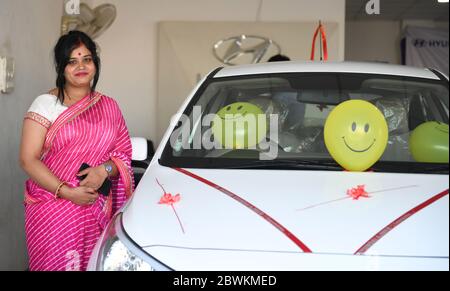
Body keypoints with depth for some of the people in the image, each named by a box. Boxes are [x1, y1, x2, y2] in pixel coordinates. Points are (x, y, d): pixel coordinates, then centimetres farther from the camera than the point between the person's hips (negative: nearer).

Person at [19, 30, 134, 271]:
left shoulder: (109, 107, 12)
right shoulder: (45, 104, 0)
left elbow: (123, 155, 11)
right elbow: (28, 160, -6)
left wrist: (104, 170, -11)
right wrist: (67, 192, -16)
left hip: (97, 210, 3)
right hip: (51, 210, -3)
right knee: (56, 264, -6)